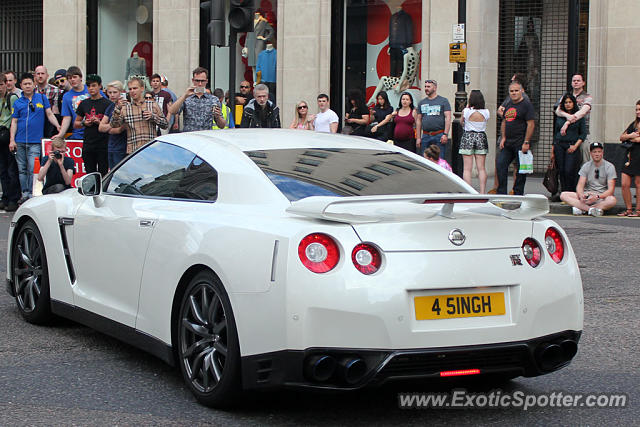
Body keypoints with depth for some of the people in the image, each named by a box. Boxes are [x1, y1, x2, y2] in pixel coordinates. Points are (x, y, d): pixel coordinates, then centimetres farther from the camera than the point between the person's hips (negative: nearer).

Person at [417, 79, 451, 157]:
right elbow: (419, 120, 17)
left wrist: (445, 134, -12)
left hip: (439, 136, -4)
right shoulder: (421, 103, 16)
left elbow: (448, 118, -2)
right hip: (425, 136, 4)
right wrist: (418, 137, 10)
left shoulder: (443, 101, 4)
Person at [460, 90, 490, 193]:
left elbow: (461, 122, 8)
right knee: (481, 168, 6)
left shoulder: (466, 111, -10)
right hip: (481, 137, 2)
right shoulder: (486, 112, -4)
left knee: (467, 168, 0)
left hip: (468, 137, -2)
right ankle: (482, 192, 5)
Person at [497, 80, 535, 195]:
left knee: (520, 169, -1)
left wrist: (526, 142, -17)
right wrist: (503, 137, 9)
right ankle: (501, 193, 3)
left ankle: (518, 194, 5)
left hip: (520, 143, -7)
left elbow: (531, 124, -13)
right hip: (507, 143, 7)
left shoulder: (526, 105, -7)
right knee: (501, 164, -1)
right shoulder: (509, 104, 16)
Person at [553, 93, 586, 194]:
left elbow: (583, 134, 1)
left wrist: (575, 146, -10)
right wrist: (553, 150, 12)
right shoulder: (560, 117, 12)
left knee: (570, 171, -12)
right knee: (561, 171, 1)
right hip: (559, 146, 3)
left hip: (572, 146, -3)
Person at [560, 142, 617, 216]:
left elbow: (610, 190, -11)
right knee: (563, 195, -19)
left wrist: (597, 197, -29)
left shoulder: (609, 167, -2)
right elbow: (580, 186, 0)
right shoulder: (586, 166, 7)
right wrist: (581, 196, -24)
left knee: (612, 200, -39)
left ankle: (582, 208, -35)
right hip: (587, 195, 3)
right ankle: (591, 209, -33)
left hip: (602, 196, -3)